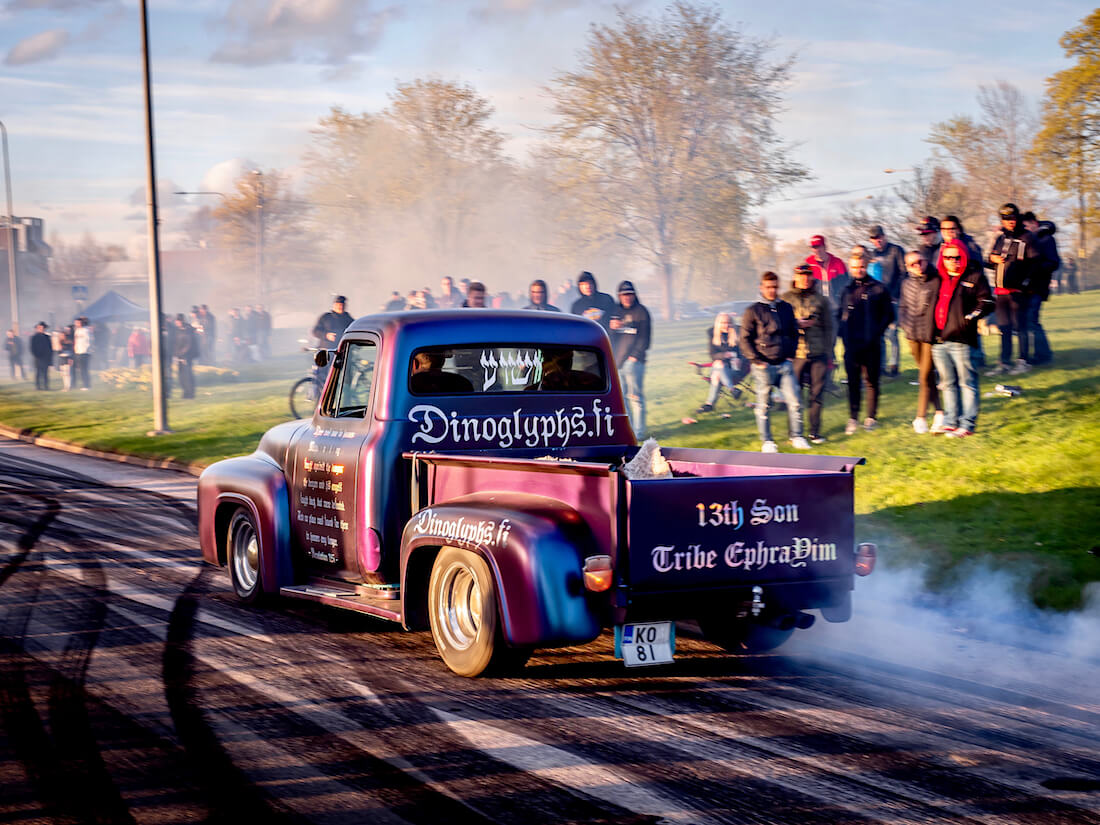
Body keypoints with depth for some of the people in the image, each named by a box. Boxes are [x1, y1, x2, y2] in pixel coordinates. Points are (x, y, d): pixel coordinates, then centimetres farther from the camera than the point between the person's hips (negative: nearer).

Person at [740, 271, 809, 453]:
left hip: (785, 364, 3)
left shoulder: (786, 308, 10)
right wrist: (757, 361, -9)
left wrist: (791, 354, 9)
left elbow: (794, 333, 21)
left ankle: (797, 437, 9)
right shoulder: (753, 311, -2)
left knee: (794, 402, -2)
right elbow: (745, 339, -2)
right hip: (764, 366, -3)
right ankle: (766, 442, 13)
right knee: (764, 406, 3)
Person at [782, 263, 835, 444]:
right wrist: (797, 324, -12)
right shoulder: (786, 298, 7)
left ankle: (815, 432, 11)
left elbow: (829, 327, 13)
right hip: (795, 353, -1)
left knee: (817, 395, 2)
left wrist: (829, 354, 9)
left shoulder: (821, 300, 11)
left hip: (818, 354, 2)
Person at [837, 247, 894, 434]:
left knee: (871, 380, 4)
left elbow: (888, 315, 3)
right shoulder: (847, 290, 11)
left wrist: (877, 331, -7)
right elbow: (840, 314, 21)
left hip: (871, 344, -3)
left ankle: (871, 417, 12)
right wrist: (842, 331, 5)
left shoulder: (878, 289, 0)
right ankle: (853, 418, 8)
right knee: (853, 381, 3)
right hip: (851, 344, 3)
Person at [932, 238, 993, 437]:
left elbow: (986, 302, -5)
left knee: (967, 382, -3)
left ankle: (967, 424, -1)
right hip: (939, 340, 6)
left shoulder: (974, 277, -1)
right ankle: (950, 422, 19)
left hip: (960, 340, -6)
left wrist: (971, 317, -16)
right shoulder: (940, 278, 16)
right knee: (948, 383, 12)